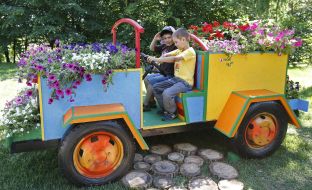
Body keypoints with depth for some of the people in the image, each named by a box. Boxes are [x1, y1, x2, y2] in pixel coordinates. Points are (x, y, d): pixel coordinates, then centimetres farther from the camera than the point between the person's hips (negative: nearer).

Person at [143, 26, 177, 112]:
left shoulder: (175, 48, -15)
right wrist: (155, 39, 4)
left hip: (169, 75, -9)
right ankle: (151, 101, 16)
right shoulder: (164, 47, 9)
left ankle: (145, 104, -4)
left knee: (151, 81, -18)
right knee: (146, 79, 10)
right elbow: (152, 48, 20)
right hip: (162, 73, 9)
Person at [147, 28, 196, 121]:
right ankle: (165, 109, 17)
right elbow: (166, 55, 3)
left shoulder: (190, 51, -15)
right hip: (175, 79, 9)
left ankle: (172, 113, -2)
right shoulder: (179, 50, 13)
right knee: (156, 87, 5)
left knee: (167, 93, -29)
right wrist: (156, 59, -18)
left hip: (185, 82, -9)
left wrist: (156, 59, -31)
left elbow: (174, 59, -29)